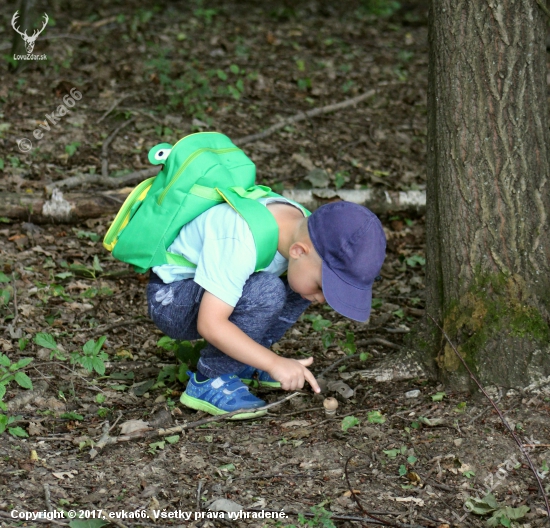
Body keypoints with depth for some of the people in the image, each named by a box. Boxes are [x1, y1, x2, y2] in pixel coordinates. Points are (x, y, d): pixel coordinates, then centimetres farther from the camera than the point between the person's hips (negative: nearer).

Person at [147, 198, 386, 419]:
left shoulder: (301, 227, -11)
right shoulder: (240, 245, -36)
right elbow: (210, 324, -37)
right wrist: (274, 363, -38)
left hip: (219, 285, 8)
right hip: (171, 298, -8)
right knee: (266, 292, -32)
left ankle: (240, 359, 3)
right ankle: (209, 381, -15)